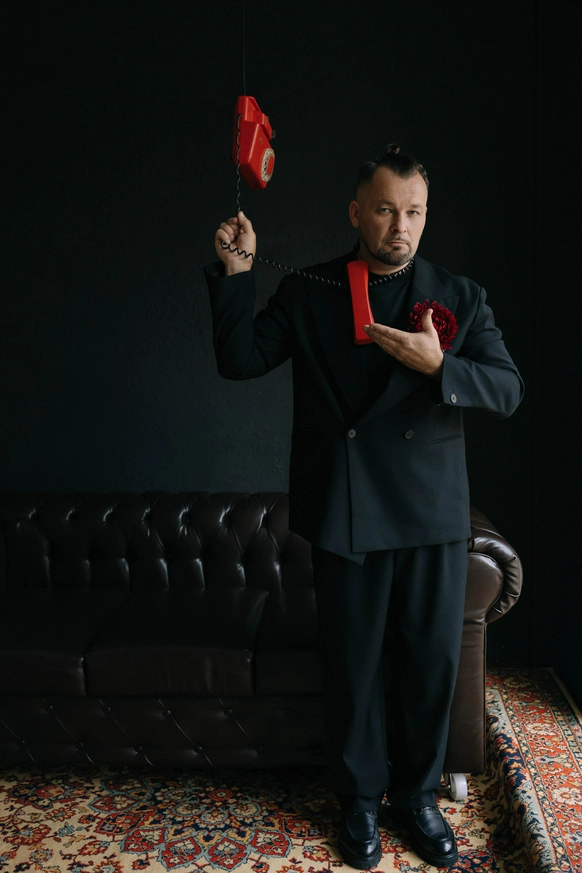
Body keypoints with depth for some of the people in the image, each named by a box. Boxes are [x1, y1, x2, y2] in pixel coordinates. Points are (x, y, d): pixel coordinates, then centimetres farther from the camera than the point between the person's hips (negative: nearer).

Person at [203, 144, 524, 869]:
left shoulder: (460, 297, 6)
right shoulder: (305, 293, 4)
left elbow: (508, 389, -1)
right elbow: (238, 360, -1)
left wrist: (439, 364, -19)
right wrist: (235, 272, -12)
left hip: (433, 513, 1)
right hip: (344, 511, -1)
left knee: (431, 661, 12)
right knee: (351, 665, 11)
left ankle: (416, 793, 36)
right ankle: (360, 800, 34)